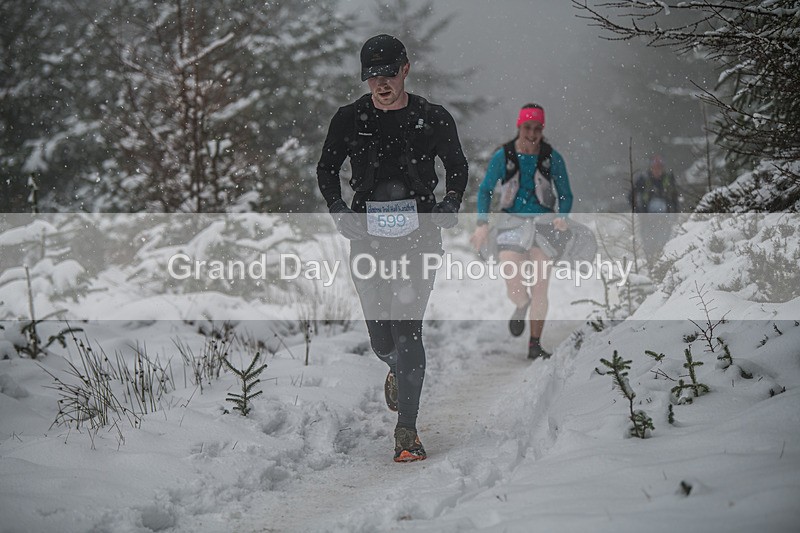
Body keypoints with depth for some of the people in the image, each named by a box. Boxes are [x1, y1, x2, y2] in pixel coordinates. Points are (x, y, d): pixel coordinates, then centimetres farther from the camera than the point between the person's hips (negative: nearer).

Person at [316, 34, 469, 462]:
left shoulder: (433, 119, 0)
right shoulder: (350, 120, 2)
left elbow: (457, 166, 16)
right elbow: (326, 169, 14)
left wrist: (451, 203, -2)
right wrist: (338, 211, -1)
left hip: (419, 235, -2)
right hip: (367, 236, 2)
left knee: (407, 330, -13)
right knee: (381, 336, 6)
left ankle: (407, 431, -8)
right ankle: (397, 370, 45)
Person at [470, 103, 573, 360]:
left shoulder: (552, 157, -3)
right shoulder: (503, 156, -4)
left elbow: (565, 194, 4)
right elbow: (485, 190, 5)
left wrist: (563, 217, -16)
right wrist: (483, 223, -6)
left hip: (543, 223, 0)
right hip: (512, 222, 0)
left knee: (539, 288, -5)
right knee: (514, 289, -13)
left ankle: (535, 345, 8)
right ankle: (521, 306, 25)